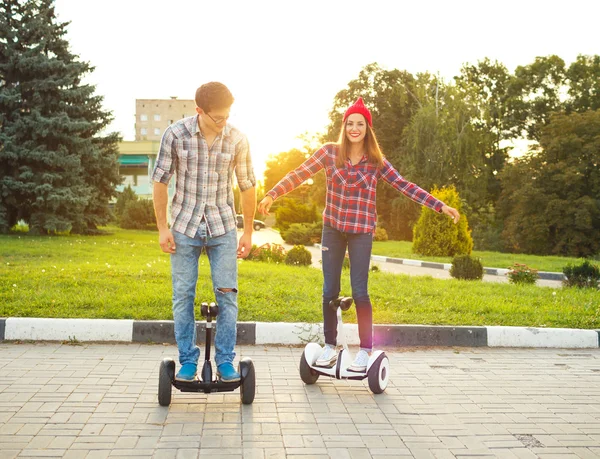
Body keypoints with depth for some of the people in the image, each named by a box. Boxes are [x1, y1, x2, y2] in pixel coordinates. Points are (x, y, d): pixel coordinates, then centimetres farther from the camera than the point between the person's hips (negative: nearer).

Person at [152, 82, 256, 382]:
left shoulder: (237, 139, -7)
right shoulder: (175, 134, -10)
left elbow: (247, 186, 3)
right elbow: (160, 180, -2)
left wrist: (248, 231, 6)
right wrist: (162, 228, -3)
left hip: (222, 228, 1)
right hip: (184, 226, 0)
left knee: (227, 294, -1)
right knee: (183, 296, 4)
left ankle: (225, 361, 12)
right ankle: (188, 361, 16)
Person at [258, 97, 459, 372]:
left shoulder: (376, 161, 0)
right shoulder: (330, 152, -1)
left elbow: (405, 187, -1)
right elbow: (298, 175, -5)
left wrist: (441, 206, -6)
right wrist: (272, 195, -16)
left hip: (361, 231, -1)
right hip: (332, 228, 1)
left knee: (359, 291, -3)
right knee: (330, 290, 6)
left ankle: (365, 350, 11)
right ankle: (330, 347, 20)